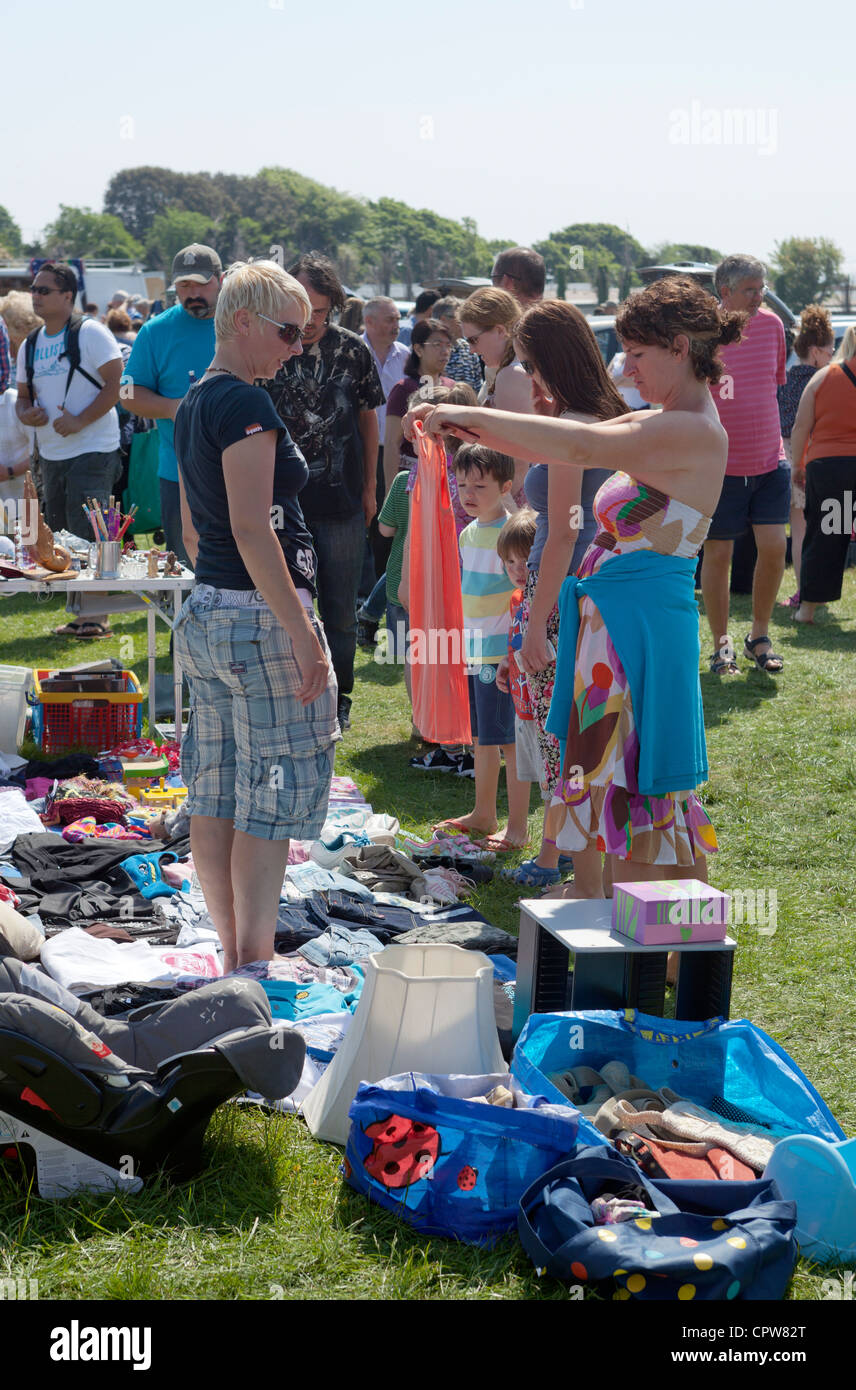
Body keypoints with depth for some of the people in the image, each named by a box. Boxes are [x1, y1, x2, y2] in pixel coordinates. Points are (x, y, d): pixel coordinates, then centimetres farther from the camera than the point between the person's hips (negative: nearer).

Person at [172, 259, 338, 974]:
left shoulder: (193, 405, 14)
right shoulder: (245, 403, -15)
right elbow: (251, 528, -22)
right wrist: (304, 635, -21)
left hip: (206, 614, 10)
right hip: (260, 618, -10)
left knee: (219, 795, 12)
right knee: (275, 796, -2)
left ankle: (234, 958, 21)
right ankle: (256, 966, 3)